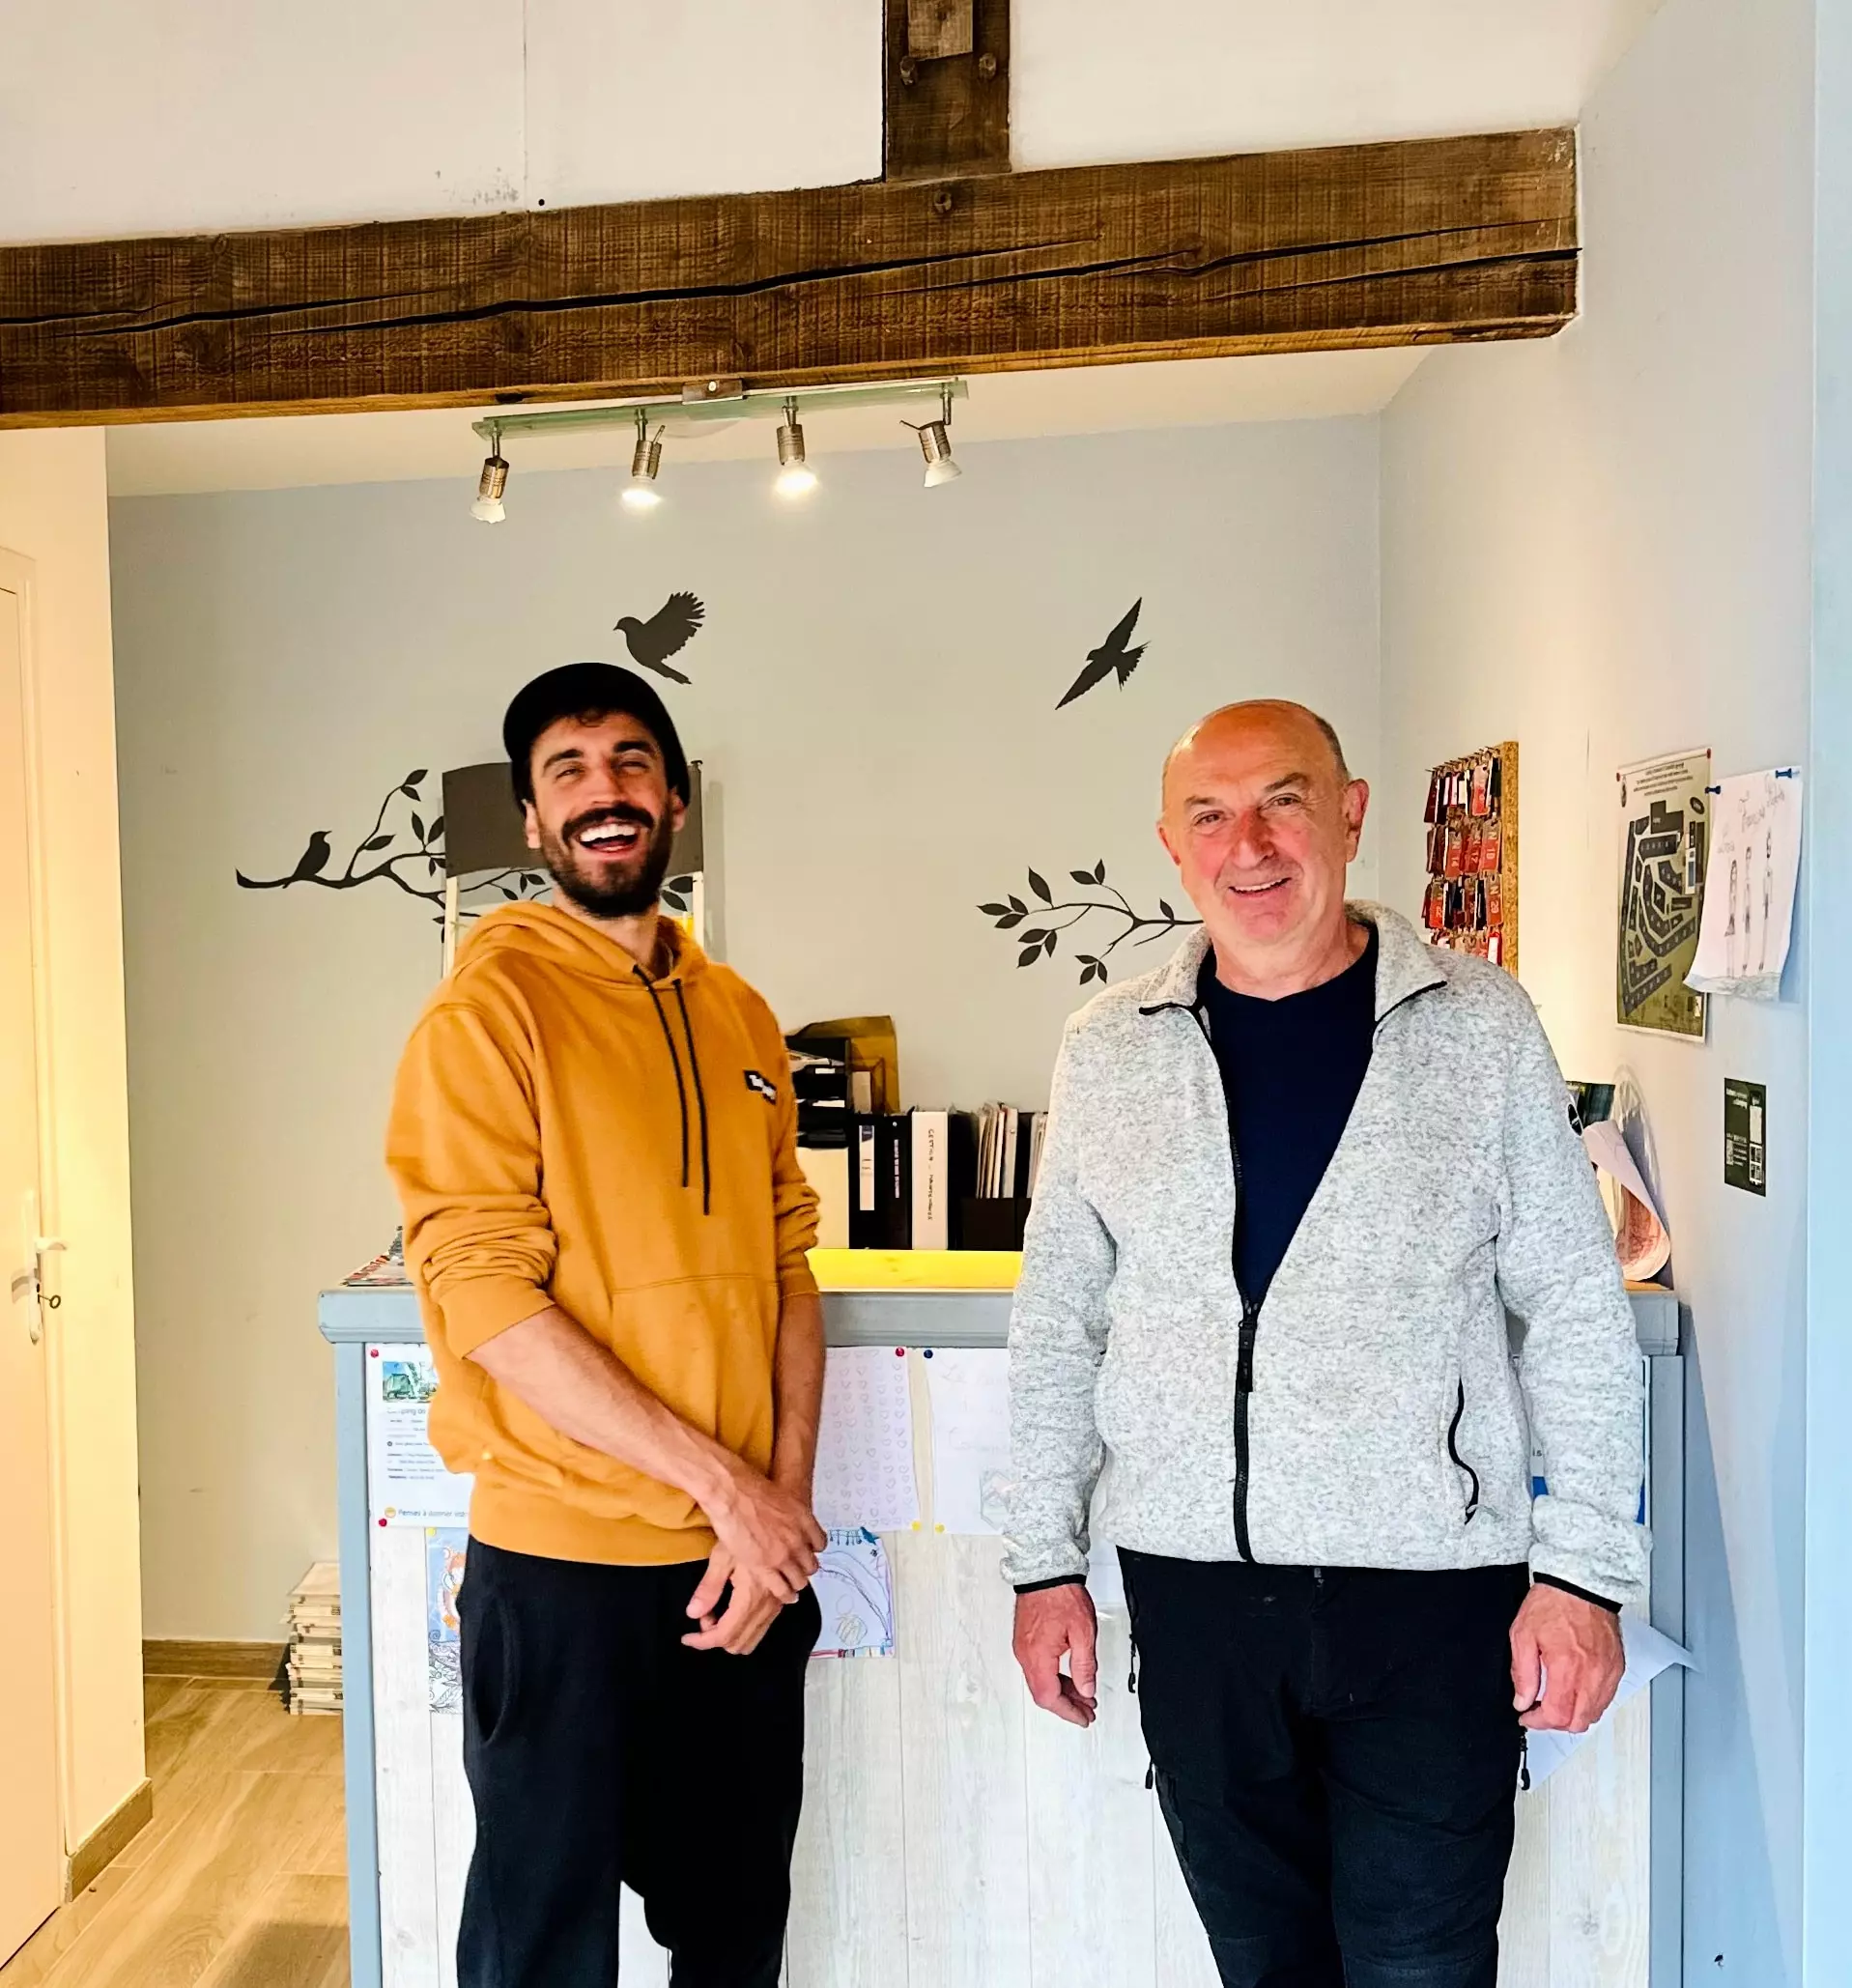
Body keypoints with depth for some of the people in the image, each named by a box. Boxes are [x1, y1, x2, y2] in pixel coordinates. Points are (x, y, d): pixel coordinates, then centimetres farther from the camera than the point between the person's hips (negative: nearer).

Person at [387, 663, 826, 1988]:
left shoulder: (740, 1016, 7)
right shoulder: (489, 1008, -10)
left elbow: (787, 1267, 6)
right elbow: (485, 1297, -17)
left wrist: (785, 1497, -4)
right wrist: (719, 1481, -17)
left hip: (749, 1561, 5)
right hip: (563, 1564, -5)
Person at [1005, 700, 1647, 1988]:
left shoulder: (1481, 1027, -4)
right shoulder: (1110, 1049, 1)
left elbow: (1576, 1314, -1)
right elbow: (1059, 1319, 6)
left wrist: (1585, 1567, -5)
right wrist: (1046, 1559, 5)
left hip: (1430, 1583, -2)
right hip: (1192, 1580, 2)